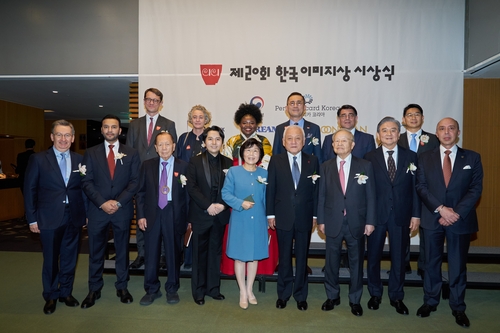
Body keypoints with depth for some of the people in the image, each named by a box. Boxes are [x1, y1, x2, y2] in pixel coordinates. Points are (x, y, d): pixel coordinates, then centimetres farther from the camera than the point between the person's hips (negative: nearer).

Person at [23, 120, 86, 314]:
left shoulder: (80, 160, 4)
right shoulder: (38, 159, -2)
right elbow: (30, 190, -2)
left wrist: (86, 214, 1)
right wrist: (32, 218, -4)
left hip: (74, 218, 2)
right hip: (49, 218, -2)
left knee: (69, 258, 13)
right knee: (51, 260, 11)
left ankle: (66, 292, 32)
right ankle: (50, 296, 30)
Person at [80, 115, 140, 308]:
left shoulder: (131, 154, 4)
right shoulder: (91, 153, 5)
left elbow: (135, 182, -2)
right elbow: (86, 182, -1)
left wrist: (118, 202, -13)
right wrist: (102, 203, -13)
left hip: (123, 210, 0)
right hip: (97, 209, 1)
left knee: (122, 251, 10)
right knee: (96, 252, 9)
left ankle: (122, 287, 25)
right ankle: (94, 290, 24)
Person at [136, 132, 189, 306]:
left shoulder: (183, 166, -1)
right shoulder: (147, 165, 5)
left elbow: (188, 194, -2)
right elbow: (140, 192, 6)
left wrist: (187, 218, -4)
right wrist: (141, 215, -2)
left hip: (174, 215, -1)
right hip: (152, 214, 2)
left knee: (173, 253, 10)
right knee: (151, 253, 9)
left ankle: (172, 289, 27)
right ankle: (151, 289, 27)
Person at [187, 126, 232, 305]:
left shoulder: (228, 163, 6)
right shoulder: (195, 161, 0)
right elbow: (192, 187, -7)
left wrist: (222, 205, -13)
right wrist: (208, 206, -15)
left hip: (220, 215, 2)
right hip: (200, 215, -2)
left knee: (215, 252, 11)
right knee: (200, 253, 6)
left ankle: (213, 288, 25)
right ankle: (198, 291, 20)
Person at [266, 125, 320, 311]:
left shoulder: (313, 161, 2)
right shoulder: (276, 161, 0)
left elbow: (316, 190, 2)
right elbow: (271, 189, -1)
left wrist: (315, 215, 1)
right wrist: (270, 214, -3)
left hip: (305, 218, 1)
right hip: (283, 217, 0)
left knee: (302, 258, 12)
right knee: (284, 257, 12)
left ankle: (300, 295, 28)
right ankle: (283, 294, 29)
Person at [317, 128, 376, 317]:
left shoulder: (365, 166, 0)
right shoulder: (326, 167, 4)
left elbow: (371, 196, -1)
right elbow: (322, 196, 3)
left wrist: (370, 221, -6)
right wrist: (321, 220, 0)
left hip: (356, 223, -1)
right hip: (333, 222, 1)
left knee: (356, 262, 11)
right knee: (332, 262, 12)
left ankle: (355, 300, 28)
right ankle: (332, 296, 30)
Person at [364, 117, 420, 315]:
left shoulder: (410, 157, 3)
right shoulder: (370, 158, -1)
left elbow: (415, 187, 2)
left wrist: (416, 215, -2)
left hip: (401, 215, 1)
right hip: (376, 215, -1)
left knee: (398, 258, 11)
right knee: (373, 256, 11)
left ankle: (396, 297, 29)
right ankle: (375, 294, 30)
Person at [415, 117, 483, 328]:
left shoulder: (472, 158, 2)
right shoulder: (425, 158, 4)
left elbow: (475, 189, -4)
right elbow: (421, 187, -2)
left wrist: (456, 213, -14)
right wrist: (441, 209, -15)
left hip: (461, 219, 0)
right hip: (432, 218, 1)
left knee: (458, 265, 10)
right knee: (432, 263, 11)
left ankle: (458, 308, 24)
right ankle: (430, 301, 26)